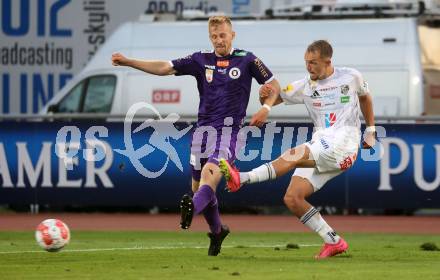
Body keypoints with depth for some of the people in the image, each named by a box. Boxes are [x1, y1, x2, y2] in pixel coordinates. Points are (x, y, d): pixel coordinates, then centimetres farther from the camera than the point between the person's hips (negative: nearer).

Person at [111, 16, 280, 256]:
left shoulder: (247, 60, 3)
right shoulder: (201, 60, 8)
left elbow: (274, 85, 9)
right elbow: (164, 68, 3)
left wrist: (266, 107, -10)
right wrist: (127, 62, -6)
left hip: (230, 130, -4)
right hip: (204, 129, 4)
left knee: (209, 173, -29)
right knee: (198, 186, 9)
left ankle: (192, 208, -56)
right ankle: (217, 231, 32)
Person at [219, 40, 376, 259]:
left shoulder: (350, 77, 7)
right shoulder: (304, 86, 12)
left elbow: (364, 97, 26)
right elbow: (274, 99, 14)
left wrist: (370, 131, 26)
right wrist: (266, 95, -11)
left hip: (343, 145, -6)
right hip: (320, 145, 6)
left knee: (295, 155, -31)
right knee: (292, 198, -11)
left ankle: (242, 179, -43)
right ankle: (334, 242, -3)